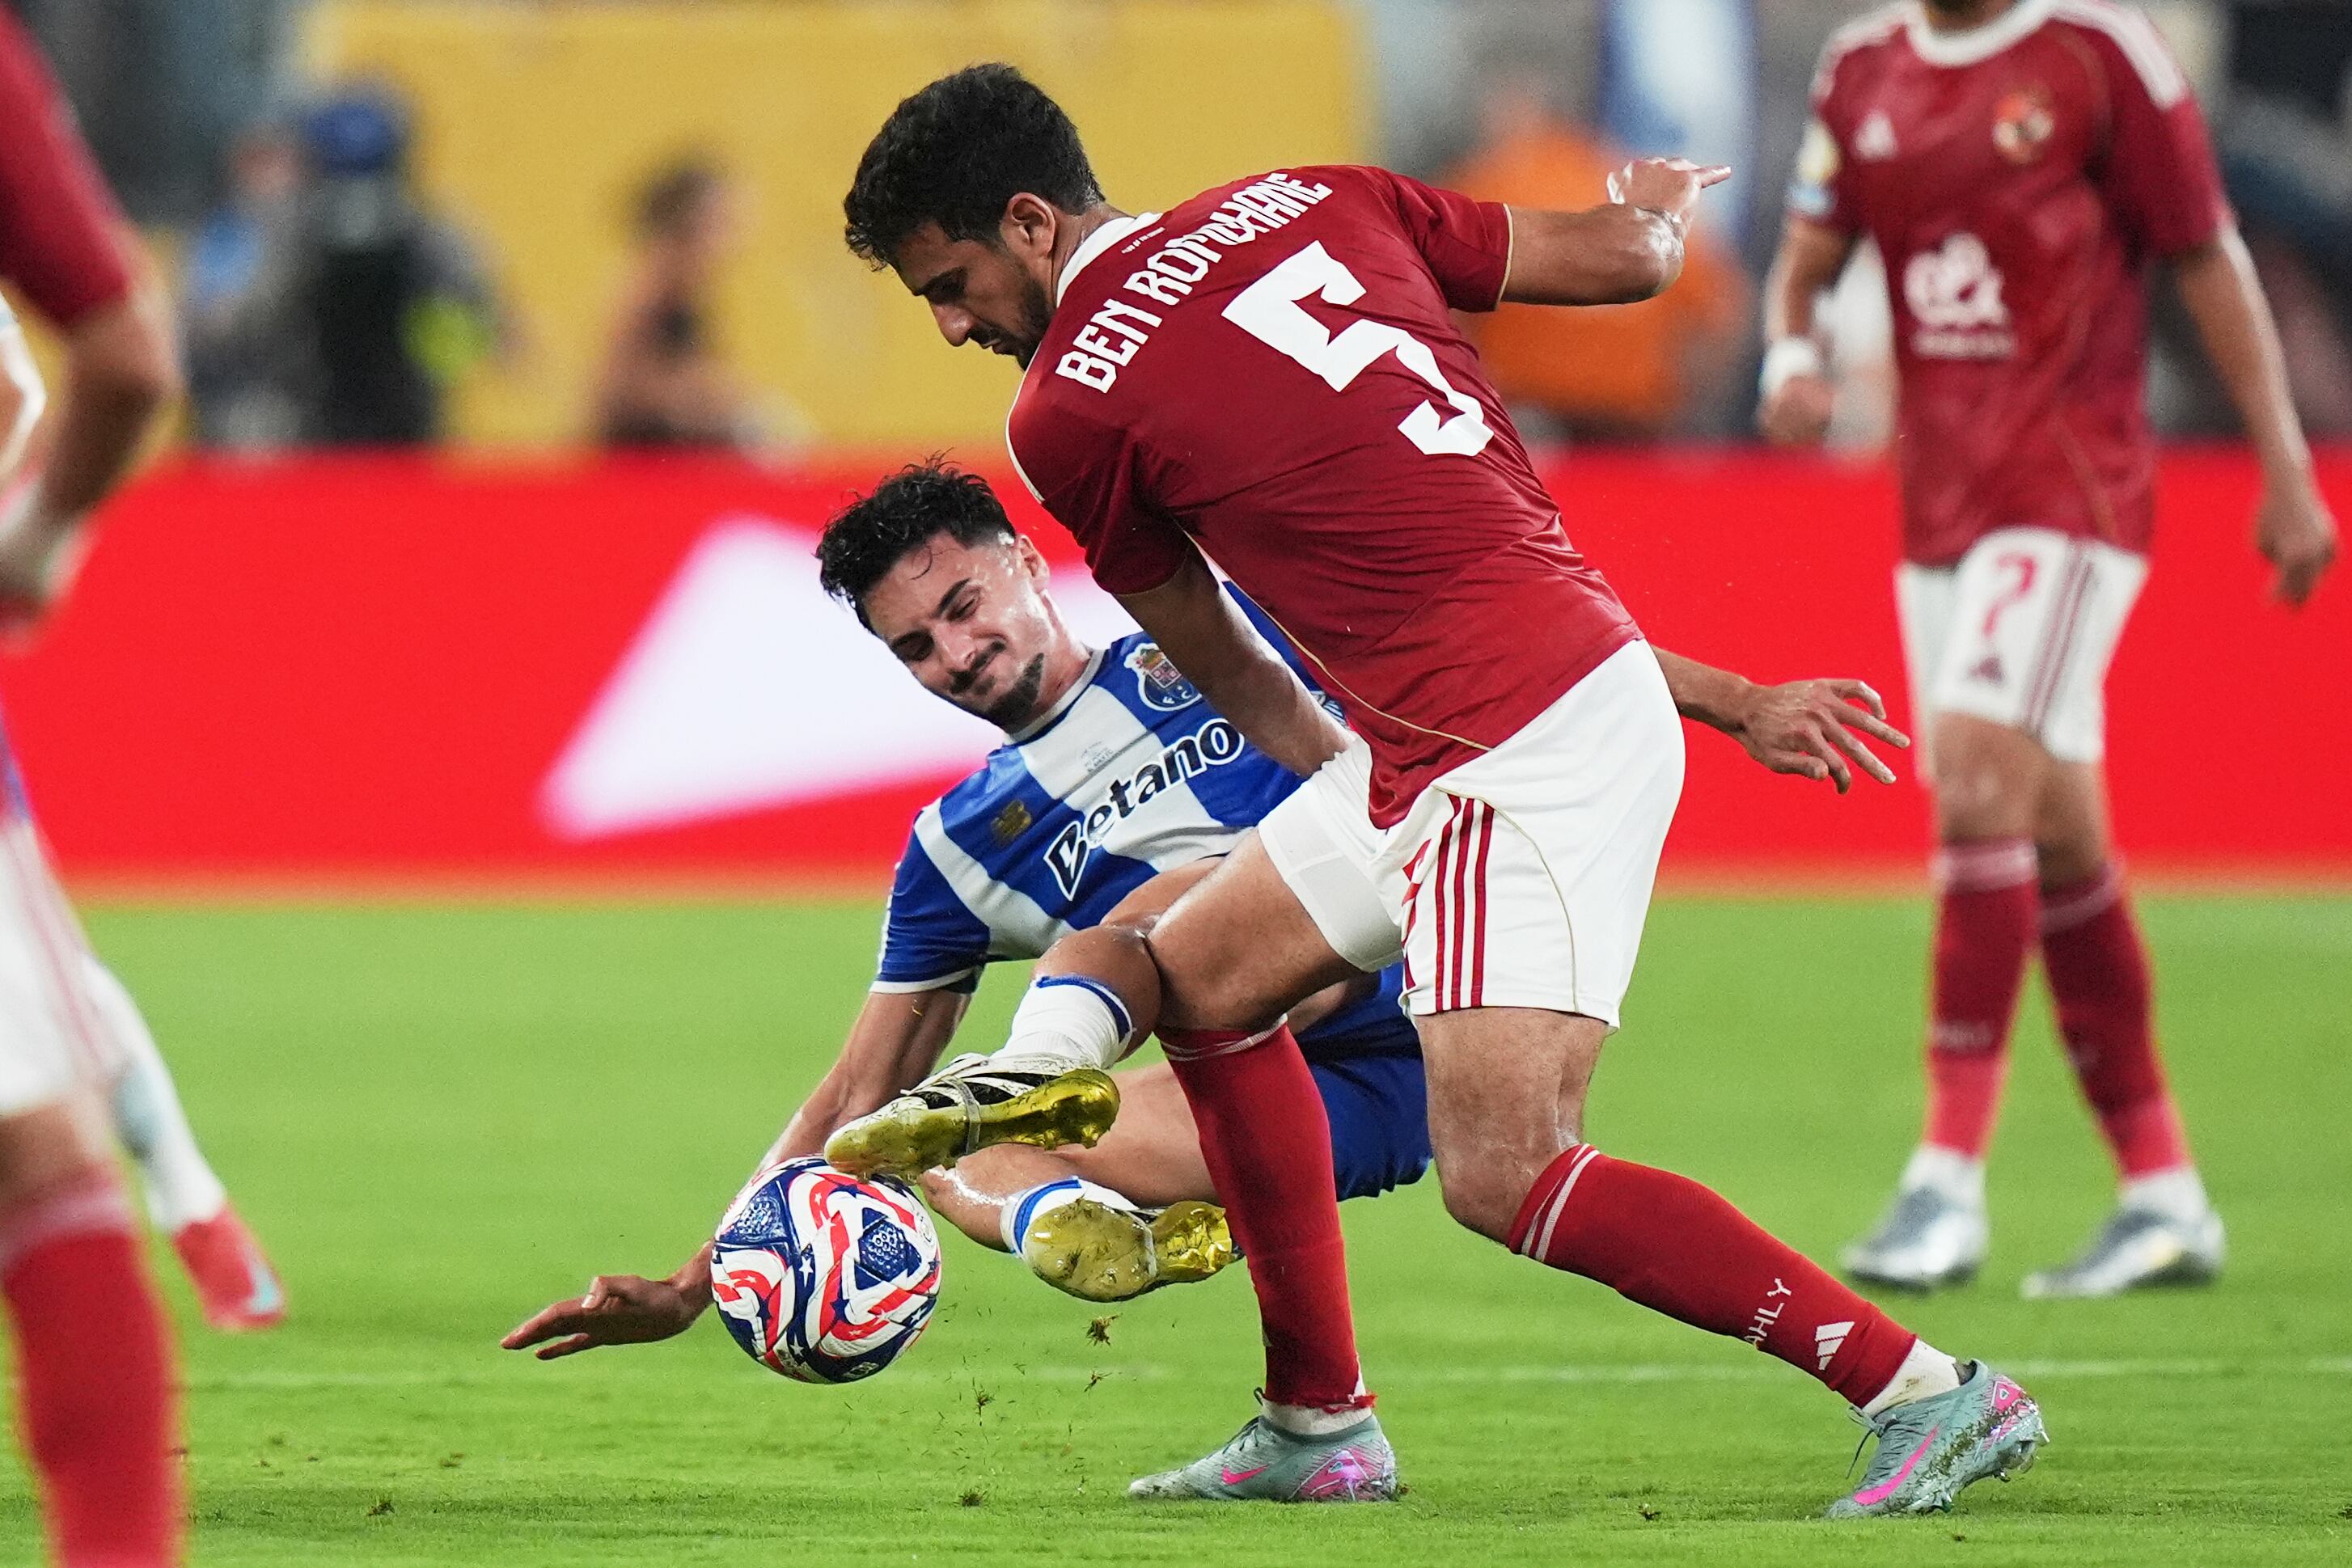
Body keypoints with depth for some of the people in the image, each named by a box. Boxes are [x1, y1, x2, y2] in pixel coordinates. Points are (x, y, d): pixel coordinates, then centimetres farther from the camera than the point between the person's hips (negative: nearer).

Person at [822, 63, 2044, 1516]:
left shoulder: (1070, 412, -5)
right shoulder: (1308, 202, 11)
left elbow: (1227, 677, 10)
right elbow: (1622, 260, 17)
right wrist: (1662, 204, 40)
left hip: (1521, 751, -9)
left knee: (1503, 1173, -15)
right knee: (1199, 968, 18)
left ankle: (1932, 1391, -13)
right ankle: (1320, 1424, 23)